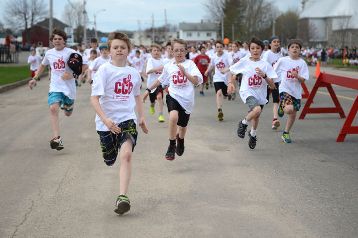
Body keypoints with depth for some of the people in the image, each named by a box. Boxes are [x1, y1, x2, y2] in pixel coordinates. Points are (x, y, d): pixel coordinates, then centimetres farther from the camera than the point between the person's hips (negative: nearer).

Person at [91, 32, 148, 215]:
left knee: (126, 154, -22)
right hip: (107, 122, -1)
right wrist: (105, 119, -26)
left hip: (127, 119, 1)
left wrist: (141, 117, 22)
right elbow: (94, 98, -14)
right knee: (109, 160, 13)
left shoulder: (133, 73, 5)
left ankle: (123, 197, -26)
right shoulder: (104, 70, -9)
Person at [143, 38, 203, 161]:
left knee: (182, 126, 15)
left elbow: (196, 81, -18)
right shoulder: (168, 66, 3)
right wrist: (148, 90, 23)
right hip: (173, 96, 0)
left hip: (187, 99, 0)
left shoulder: (190, 64, -6)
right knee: (174, 116, -31)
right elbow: (160, 80, 20)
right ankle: (172, 146, -12)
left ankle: (180, 140, 55)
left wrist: (184, 72, -30)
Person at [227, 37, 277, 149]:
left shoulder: (265, 65, -4)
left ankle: (253, 134, 52)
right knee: (257, 109, -31)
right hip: (247, 92, -3)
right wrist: (231, 83, -4)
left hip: (260, 95, 3)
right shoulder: (244, 62, -5)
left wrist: (264, 75, -23)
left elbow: (272, 85, -8)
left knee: (256, 116, 19)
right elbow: (233, 72, 12)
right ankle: (243, 123, -2)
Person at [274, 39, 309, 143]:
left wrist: (297, 76, -24)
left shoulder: (302, 63, -1)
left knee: (293, 114, 10)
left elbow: (303, 80, -5)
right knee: (289, 109, -27)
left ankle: (286, 133, 29)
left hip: (296, 91, 3)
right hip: (285, 89, -3)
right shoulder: (283, 60, -5)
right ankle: (281, 107, 9)